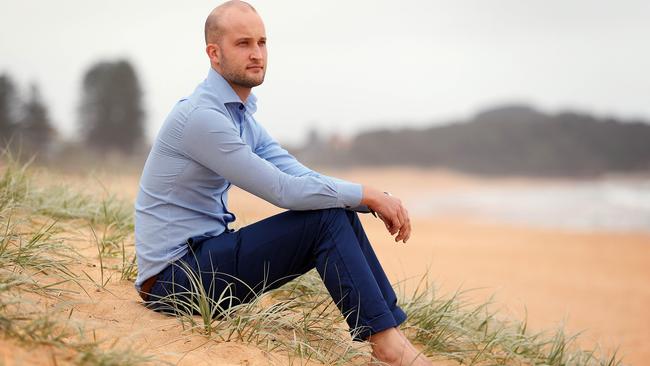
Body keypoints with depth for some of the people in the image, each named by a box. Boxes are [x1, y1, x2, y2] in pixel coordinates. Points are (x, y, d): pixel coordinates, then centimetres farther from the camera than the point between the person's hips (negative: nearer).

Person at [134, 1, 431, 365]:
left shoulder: (242, 115, 12)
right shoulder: (201, 116, -20)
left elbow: (303, 178, 3)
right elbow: (284, 190, -23)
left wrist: (379, 199, -10)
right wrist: (367, 194, -14)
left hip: (206, 253, 9)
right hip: (174, 276, -9)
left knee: (337, 210, -1)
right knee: (324, 218, -19)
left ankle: (392, 328, -2)